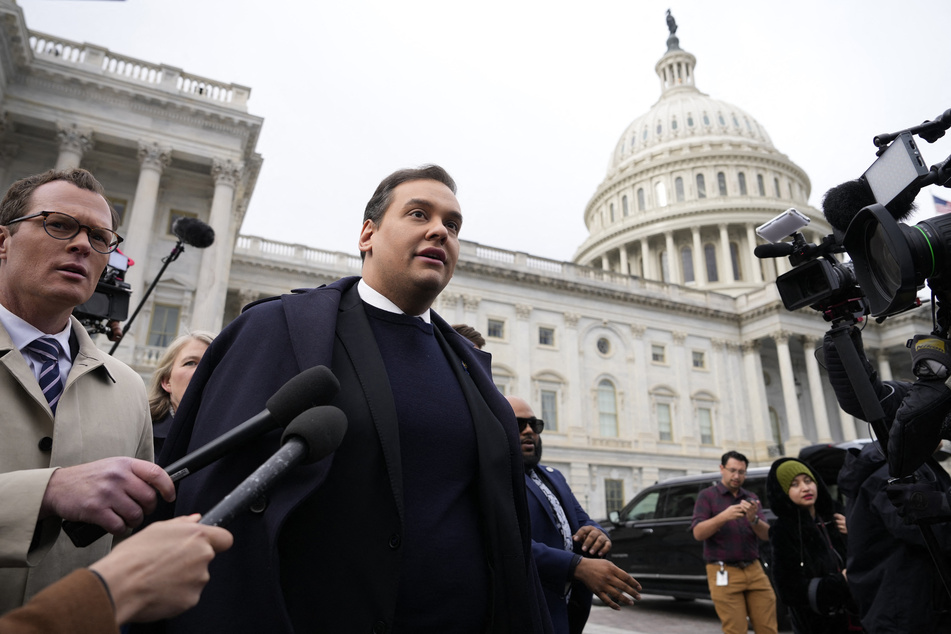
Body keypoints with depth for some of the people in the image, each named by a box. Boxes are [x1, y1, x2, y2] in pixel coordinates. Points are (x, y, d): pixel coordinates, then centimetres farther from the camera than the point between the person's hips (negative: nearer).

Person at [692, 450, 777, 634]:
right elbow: (698, 533, -10)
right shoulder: (707, 496, 0)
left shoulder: (751, 499, 13)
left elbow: (766, 535, 5)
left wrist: (753, 519, -17)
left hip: (754, 570, 4)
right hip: (724, 573, -4)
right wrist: (723, 517, -25)